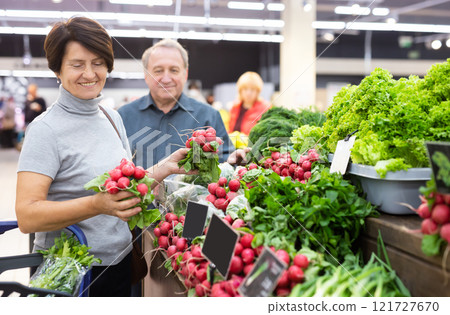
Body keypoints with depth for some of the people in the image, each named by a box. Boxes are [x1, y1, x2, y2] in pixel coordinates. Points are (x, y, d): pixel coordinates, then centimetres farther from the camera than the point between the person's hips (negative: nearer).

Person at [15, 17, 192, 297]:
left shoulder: (113, 118, 5)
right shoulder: (46, 129, -16)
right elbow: (27, 216, -23)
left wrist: (165, 167, -3)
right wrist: (97, 205, -34)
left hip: (120, 262, 6)